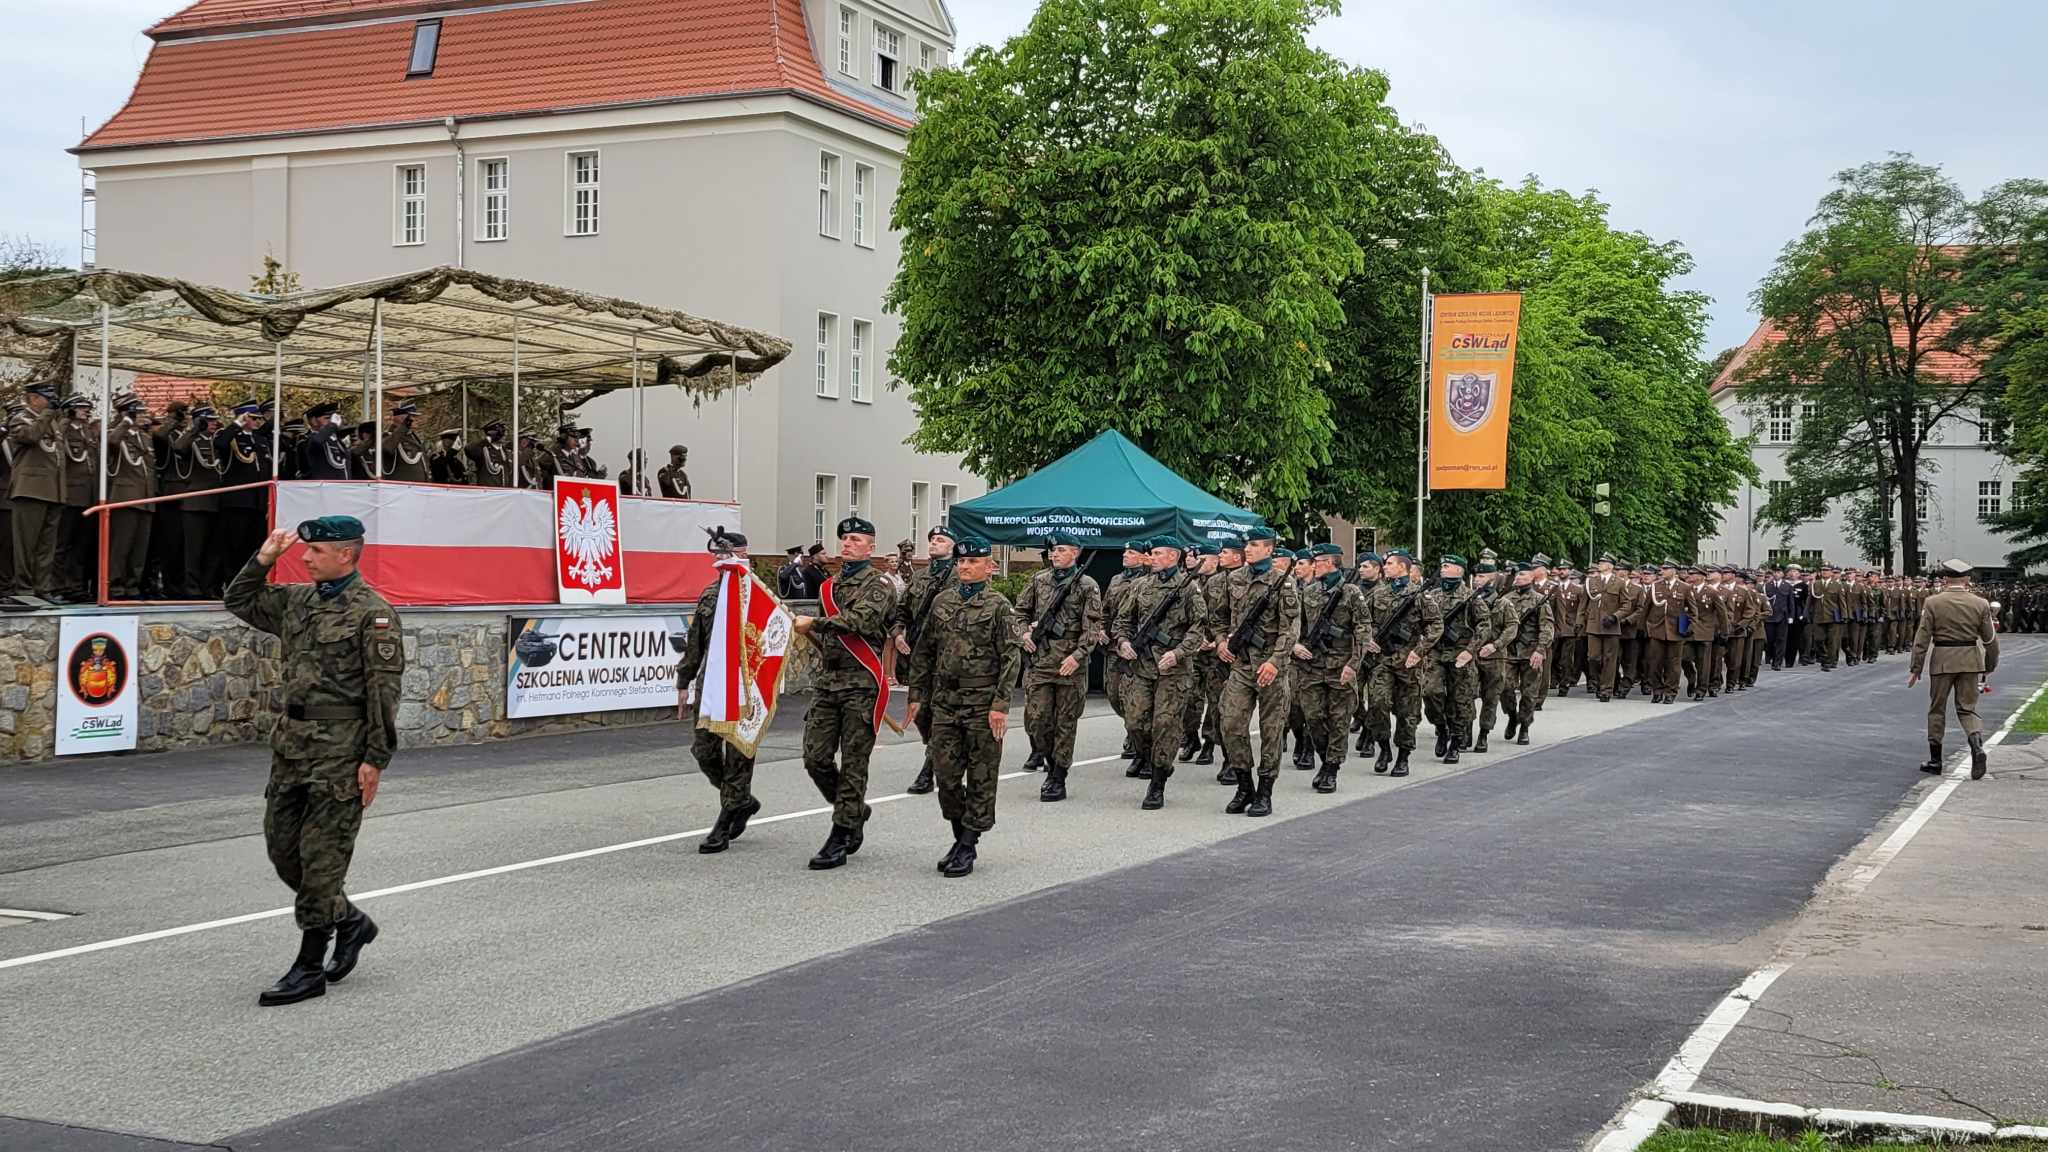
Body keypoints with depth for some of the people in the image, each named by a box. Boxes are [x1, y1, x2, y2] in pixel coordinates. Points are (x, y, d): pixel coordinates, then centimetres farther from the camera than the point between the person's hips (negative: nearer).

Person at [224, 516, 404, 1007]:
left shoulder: (372, 613, -11)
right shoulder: (297, 600, 12)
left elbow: (384, 690, -14)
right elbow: (240, 602, 27)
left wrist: (375, 759, -17)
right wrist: (263, 560, 12)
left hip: (339, 749, -8)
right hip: (292, 741, 8)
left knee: (320, 857, -4)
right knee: (281, 846, 12)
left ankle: (310, 969, 3)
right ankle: (348, 921, 30)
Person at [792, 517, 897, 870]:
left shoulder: (878, 585, -4)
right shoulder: (829, 586, 18)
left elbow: (861, 620, -22)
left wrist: (813, 623, -17)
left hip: (861, 684, -7)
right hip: (827, 680, 7)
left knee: (853, 763, -2)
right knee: (815, 758, 2)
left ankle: (842, 836, 3)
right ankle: (854, 812, 23)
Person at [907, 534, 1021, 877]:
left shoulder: (998, 606, -3)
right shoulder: (942, 601, 11)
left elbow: (1010, 659, -8)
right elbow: (924, 651, 16)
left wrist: (1001, 705, -15)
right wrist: (917, 694, 12)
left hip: (983, 704, -5)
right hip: (944, 702, 5)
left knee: (981, 778, 1)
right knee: (945, 772, 5)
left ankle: (968, 848, 8)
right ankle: (960, 836, 22)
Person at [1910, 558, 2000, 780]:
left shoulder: (1933, 602, -6)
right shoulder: (1980, 604, 1)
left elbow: (1922, 638, -7)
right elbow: (1990, 639, 5)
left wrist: (1916, 669, -1)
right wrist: (1990, 667, 18)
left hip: (1942, 660, -2)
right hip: (1970, 661, 2)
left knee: (1937, 709, 11)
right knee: (1967, 708, 9)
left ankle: (1935, 760, 15)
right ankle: (1977, 746, -18)